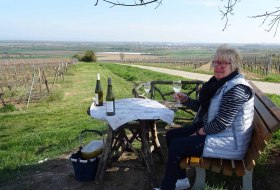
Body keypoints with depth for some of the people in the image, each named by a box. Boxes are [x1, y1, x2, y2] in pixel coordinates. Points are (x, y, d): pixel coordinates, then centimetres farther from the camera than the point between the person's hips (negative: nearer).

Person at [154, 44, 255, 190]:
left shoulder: (236, 88, -24)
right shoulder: (218, 82, 6)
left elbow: (222, 123, -26)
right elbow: (204, 108, 13)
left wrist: (201, 131, -12)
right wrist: (186, 100, -1)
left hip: (229, 141, -10)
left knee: (176, 145, -14)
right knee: (171, 135, 8)